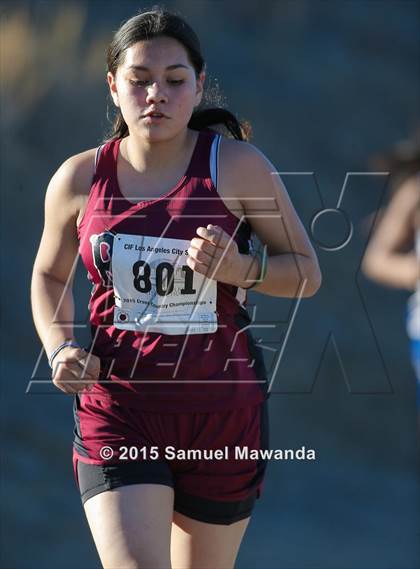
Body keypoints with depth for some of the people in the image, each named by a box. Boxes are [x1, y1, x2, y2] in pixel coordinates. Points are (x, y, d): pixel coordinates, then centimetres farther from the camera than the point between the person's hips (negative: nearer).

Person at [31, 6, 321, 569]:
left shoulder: (237, 166, -5)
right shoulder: (79, 179, 1)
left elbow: (307, 272, 1)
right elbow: (49, 276, 18)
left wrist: (241, 268, -19)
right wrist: (60, 349, -1)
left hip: (224, 413, 0)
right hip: (116, 407, 0)